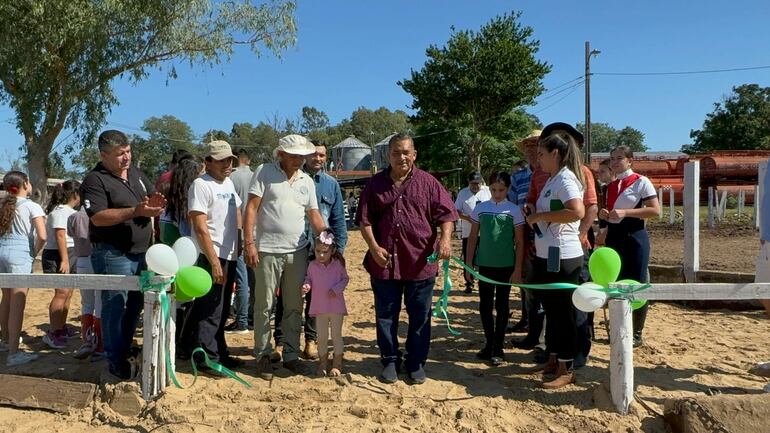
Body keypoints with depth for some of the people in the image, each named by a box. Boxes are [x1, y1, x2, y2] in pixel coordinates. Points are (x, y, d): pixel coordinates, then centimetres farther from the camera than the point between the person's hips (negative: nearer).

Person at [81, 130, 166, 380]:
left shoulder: (136, 173, 11)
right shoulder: (95, 181, -12)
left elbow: (150, 198, 18)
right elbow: (98, 217, -21)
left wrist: (154, 203, -8)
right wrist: (135, 211, -30)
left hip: (141, 253, 7)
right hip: (113, 255, -7)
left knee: (135, 305, 15)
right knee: (115, 307, -1)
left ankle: (125, 349, 30)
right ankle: (116, 361, 10)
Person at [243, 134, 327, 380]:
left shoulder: (307, 181, 12)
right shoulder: (264, 172, -2)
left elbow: (314, 216, 13)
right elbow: (251, 208, -7)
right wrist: (249, 243, -15)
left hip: (298, 251, 5)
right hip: (268, 250, -4)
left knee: (294, 307, 12)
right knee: (264, 306, 4)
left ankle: (291, 355, 24)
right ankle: (263, 356, 18)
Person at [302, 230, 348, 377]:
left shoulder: (338, 264, -6)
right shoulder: (312, 265, -2)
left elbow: (345, 279, 2)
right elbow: (309, 279, 9)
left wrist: (336, 289, -14)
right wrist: (306, 286, -13)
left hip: (336, 306, -2)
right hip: (319, 307, 2)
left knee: (336, 336, 6)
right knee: (322, 337, 12)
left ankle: (337, 364, 18)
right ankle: (322, 363, 27)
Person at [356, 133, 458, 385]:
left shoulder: (427, 183, 3)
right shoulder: (375, 184, 6)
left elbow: (446, 213, -1)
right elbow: (365, 219, 3)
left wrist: (445, 238, -19)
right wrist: (374, 247, -9)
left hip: (420, 263, -1)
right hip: (385, 263, 1)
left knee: (420, 317, 9)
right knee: (386, 316, 10)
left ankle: (416, 364, 25)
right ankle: (390, 361, 26)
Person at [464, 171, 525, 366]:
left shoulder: (514, 210, -3)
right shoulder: (480, 208, 2)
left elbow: (519, 242, -2)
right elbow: (473, 238, 8)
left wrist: (517, 269, -6)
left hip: (506, 266, -2)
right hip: (485, 264, 2)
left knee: (501, 306, 7)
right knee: (485, 306, 8)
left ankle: (498, 348, 15)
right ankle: (489, 344, 23)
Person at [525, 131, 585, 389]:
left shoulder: (565, 178, -15)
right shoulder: (552, 179, 14)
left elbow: (578, 212, -31)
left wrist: (540, 216, -23)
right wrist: (534, 214, 5)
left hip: (562, 257, -10)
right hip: (547, 256, 10)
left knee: (562, 312, 0)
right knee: (551, 309, 17)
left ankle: (566, 370, 12)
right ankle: (553, 360, 30)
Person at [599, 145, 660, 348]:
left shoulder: (641, 182, -7)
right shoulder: (610, 186, 12)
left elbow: (655, 210, -14)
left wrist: (625, 212, -21)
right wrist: (605, 215, 0)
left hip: (634, 237, -6)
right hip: (613, 237, 6)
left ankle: (637, 334, 12)